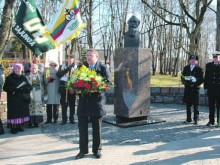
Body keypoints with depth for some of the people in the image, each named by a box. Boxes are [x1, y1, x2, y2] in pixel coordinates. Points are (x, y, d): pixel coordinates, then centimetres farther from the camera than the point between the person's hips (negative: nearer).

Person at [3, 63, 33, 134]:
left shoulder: (23, 78, 10)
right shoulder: (9, 78, -1)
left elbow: (29, 86, 4)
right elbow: (5, 88, -6)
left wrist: (24, 89, -16)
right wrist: (14, 89, -21)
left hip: (22, 99, 4)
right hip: (13, 100, -4)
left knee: (21, 112, 5)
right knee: (13, 112, -6)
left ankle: (19, 126, 16)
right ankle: (13, 127, 0)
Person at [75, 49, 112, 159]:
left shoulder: (103, 68, -1)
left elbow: (108, 82, -8)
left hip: (96, 101, -3)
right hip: (83, 101, 3)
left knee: (97, 127, 7)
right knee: (82, 126, 6)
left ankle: (97, 150, 21)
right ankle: (83, 150, 19)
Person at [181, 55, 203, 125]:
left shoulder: (199, 69, 0)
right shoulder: (186, 68, 12)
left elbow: (201, 79, -2)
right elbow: (183, 76, 13)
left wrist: (195, 84, -13)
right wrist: (185, 83, -4)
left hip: (195, 89, -3)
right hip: (187, 89, 4)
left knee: (195, 105, -1)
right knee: (188, 104, 8)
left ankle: (196, 120, 6)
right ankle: (188, 119, 17)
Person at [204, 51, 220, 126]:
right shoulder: (208, 65, 8)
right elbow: (206, 77, 6)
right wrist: (205, 87, 2)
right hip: (210, 89, 3)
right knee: (211, 106, 9)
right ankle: (211, 121, 17)